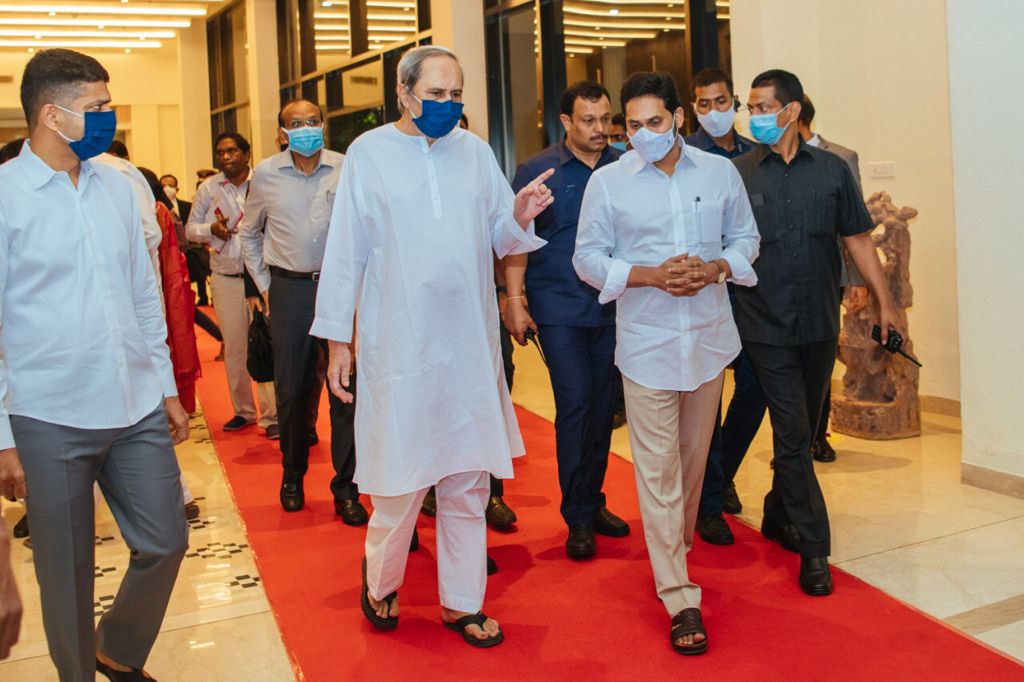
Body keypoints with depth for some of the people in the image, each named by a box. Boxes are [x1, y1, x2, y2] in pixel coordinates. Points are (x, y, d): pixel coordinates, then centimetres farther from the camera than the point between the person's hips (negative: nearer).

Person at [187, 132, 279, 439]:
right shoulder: (208, 189, 9)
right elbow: (191, 228, 14)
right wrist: (211, 229, -6)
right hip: (225, 278, 3)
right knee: (234, 348, 10)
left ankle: (271, 414, 3)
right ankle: (243, 410, 24)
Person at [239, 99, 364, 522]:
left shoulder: (345, 169, -1)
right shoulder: (266, 174, 4)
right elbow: (248, 232, 17)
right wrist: (264, 284, 11)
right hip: (290, 289, 1)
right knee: (291, 388, 9)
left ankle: (346, 487, 10)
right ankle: (292, 475, 28)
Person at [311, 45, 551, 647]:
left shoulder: (476, 151, 6)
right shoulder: (369, 152, -2)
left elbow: (500, 241, 8)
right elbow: (346, 250, -1)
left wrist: (519, 217, -14)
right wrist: (338, 338, -2)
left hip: (470, 346, 3)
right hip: (399, 346, -3)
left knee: (468, 482, 11)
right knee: (402, 481, 5)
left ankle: (462, 602, 27)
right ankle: (381, 581, 33)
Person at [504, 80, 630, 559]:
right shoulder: (537, 170, -2)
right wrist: (514, 300, -9)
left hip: (612, 307, 4)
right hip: (559, 308, -3)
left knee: (603, 406, 10)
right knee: (574, 406, -5)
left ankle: (593, 502, 26)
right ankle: (578, 518, 8)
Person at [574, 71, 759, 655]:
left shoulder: (720, 172, 4)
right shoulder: (608, 182, -2)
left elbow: (746, 238, 10)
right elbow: (588, 257, -1)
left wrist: (714, 268, -11)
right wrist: (652, 275, -16)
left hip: (710, 337, 3)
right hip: (647, 343, -3)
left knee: (695, 455, 16)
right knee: (658, 469, -3)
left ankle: (679, 544, 39)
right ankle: (680, 597, 4)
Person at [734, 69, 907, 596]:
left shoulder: (831, 169, 5)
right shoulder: (738, 174, 0)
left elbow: (857, 239, 7)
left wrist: (885, 302, 4)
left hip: (820, 323, 3)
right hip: (767, 327, -3)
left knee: (800, 431, 14)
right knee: (793, 434, -4)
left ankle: (778, 516, 36)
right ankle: (813, 549, 6)